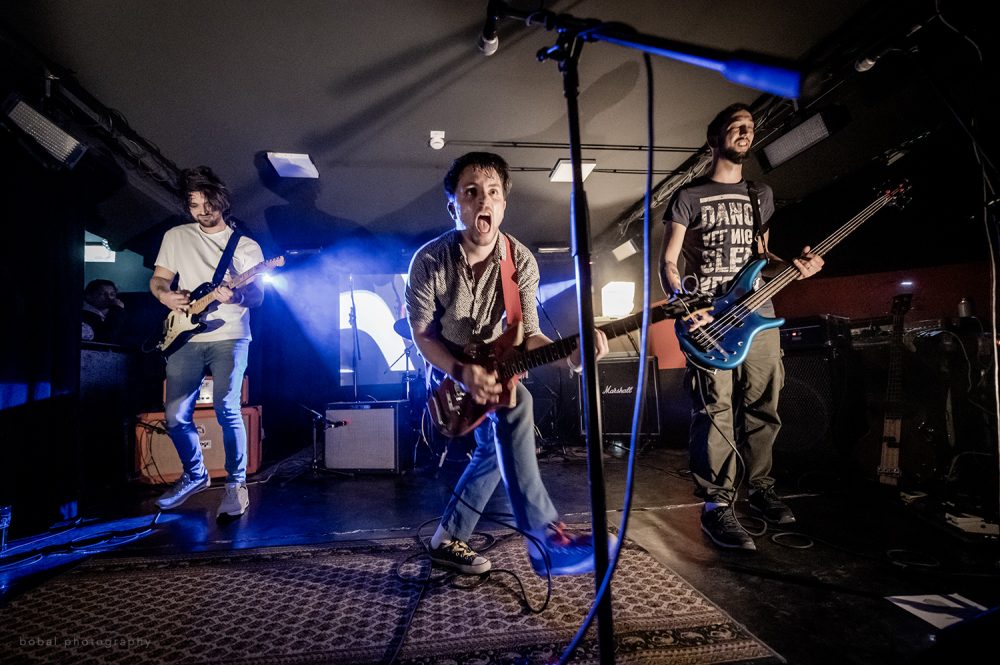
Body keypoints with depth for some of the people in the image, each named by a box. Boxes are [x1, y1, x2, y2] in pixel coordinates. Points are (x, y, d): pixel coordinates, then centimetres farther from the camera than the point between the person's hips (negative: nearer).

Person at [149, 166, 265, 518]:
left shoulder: (246, 245, 4)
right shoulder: (175, 237, 13)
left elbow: (258, 295, -1)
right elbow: (157, 279, 16)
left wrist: (238, 297, -24)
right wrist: (164, 295, -7)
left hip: (229, 337, -3)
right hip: (184, 338, 4)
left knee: (227, 408, -15)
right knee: (176, 415, 3)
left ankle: (236, 484, 0)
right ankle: (195, 474, 27)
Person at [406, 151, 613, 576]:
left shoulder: (521, 261, -15)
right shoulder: (430, 260, -23)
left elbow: (528, 334, -14)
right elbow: (422, 334, -14)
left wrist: (569, 353, -34)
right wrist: (461, 372, -31)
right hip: (443, 365, -5)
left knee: (496, 445, 0)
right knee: (515, 404, -30)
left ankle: (447, 540, 20)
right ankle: (544, 536, -25)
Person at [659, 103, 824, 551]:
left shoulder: (761, 195, 20)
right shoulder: (689, 196, 4)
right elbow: (667, 262, -3)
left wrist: (791, 267, 2)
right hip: (709, 319, -5)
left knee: (761, 410, 9)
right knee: (716, 412, -8)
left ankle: (760, 489, 26)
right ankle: (717, 505, -1)